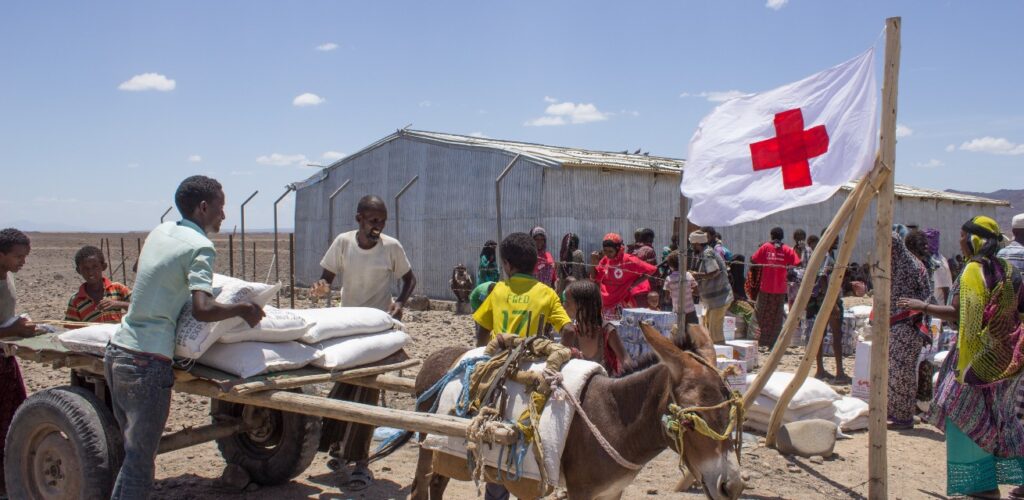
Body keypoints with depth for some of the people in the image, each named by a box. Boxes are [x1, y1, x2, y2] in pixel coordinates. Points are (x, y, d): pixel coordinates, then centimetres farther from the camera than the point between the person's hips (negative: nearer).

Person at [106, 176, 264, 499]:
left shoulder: (159, 232, 12)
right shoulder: (201, 246, -11)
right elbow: (202, 309, -24)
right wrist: (241, 309, -7)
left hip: (117, 350, 8)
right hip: (147, 362, -8)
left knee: (133, 452, 18)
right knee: (140, 463, -1)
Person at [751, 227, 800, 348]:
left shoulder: (766, 247, 0)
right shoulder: (787, 250, 0)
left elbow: (753, 260, -4)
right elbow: (797, 263, -8)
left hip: (765, 288, 0)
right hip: (780, 289, 0)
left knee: (762, 315, 11)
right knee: (777, 318, 8)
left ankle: (762, 341, 11)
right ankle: (773, 343, 7)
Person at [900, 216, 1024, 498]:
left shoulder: (973, 271, -15)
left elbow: (959, 314, -22)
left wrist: (923, 307, -14)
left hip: (979, 356, -8)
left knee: (966, 416, 0)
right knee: (1001, 417, 17)